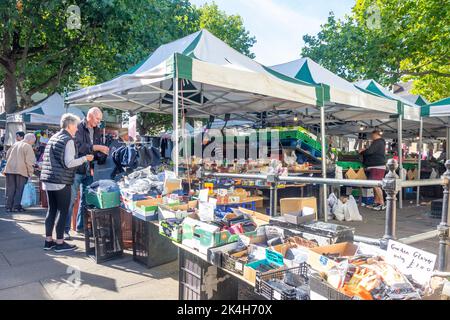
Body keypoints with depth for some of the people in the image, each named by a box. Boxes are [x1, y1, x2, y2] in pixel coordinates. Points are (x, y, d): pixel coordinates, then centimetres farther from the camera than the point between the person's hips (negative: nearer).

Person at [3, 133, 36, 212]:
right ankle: (16, 206, 2)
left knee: (10, 189, 10)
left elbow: (7, 155, 21)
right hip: (21, 170, -6)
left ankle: (8, 206, 12)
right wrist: (30, 172, -4)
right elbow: (29, 161, -12)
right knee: (19, 189, 3)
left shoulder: (15, 144, 14)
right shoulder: (28, 146, -7)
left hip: (10, 169, 6)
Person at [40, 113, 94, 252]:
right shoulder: (68, 140, -12)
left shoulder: (53, 138, 15)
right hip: (61, 182, -8)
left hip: (48, 180, 9)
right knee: (63, 211, 0)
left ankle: (48, 240, 21)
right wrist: (85, 158, -8)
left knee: (51, 210, 14)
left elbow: (46, 158, 22)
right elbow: (69, 163, -18)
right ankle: (60, 243, 6)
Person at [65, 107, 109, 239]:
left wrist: (103, 152, -4)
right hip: (76, 169, -6)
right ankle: (65, 229, 8)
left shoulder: (97, 131, 11)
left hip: (88, 170, 7)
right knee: (71, 199, -1)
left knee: (86, 199, 12)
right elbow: (79, 146, -21)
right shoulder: (78, 128, -9)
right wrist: (96, 147, -23)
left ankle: (81, 226, 25)